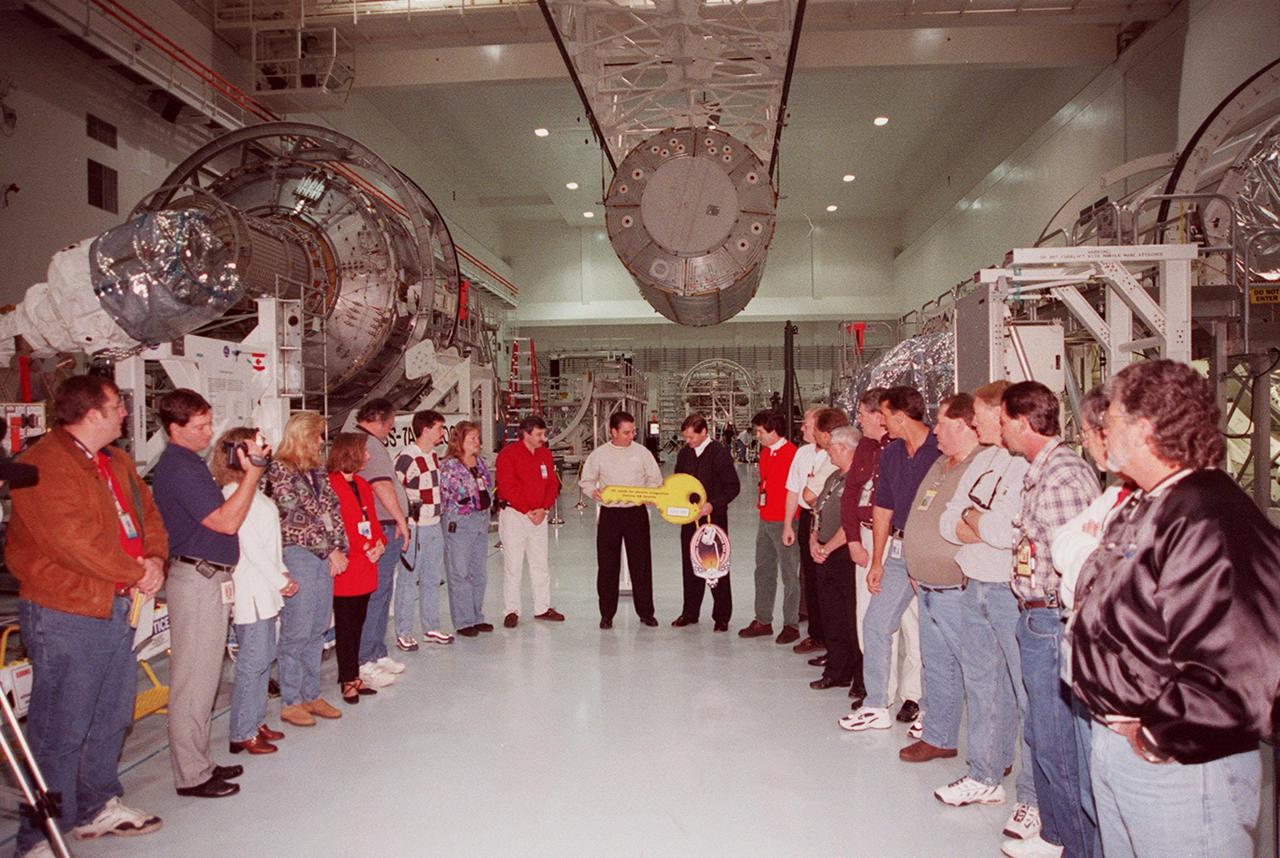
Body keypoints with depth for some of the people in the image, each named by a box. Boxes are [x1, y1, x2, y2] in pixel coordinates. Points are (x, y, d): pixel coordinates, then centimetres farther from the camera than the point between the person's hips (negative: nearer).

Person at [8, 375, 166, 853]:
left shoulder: (117, 462, 15)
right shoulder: (45, 465, -15)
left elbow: (148, 513, 14)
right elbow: (76, 540, -24)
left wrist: (155, 559, -6)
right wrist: (138, 573, -16)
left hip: (116, 607, 9)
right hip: (66, 614, -9)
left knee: (112, 715, 18)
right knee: (62, 729, -2)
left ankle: (97, 806, 35)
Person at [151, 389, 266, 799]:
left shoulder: (188, 463, 15)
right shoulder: (179, 468, -17)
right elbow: (226, 521, -21)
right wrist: (253, 471, -20)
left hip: (209, 579, 10)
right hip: (197, 580, -10)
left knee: (203, 678, 16)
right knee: (193, 680, -2)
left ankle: (199, 762, 27)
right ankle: (192, 775, 8)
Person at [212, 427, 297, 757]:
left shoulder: (252, 490, 14)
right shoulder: (236, 493, -15)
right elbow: (250, 546, -17)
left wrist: (281, 573, 8)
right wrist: (280, 580, -11)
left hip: (266, 589, 10)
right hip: (252, 591, -10)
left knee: (264, 658, 15)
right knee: (253, 662, -2)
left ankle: (256, 722, 25)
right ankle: (242, 734, 8)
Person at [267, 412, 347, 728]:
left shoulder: (318, 470, 14)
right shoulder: (279, 469, -7)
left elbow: (333, 509, 10)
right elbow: (295, 515, -12)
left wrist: (339, 548, -2)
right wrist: (330, 549, -10)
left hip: (326, 558, 7)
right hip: (297, 556, -7)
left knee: (318, 630, 12)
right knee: (296, 631, -2)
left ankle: (311, 695, 22)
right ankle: (290, 702, 10)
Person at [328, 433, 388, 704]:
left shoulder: (362, 484, 15)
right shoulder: (331, 485, -13)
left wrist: (379, 543, -2)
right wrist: (365, 548, -16)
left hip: (365, 567, 8)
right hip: (346, 568, -8)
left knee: (357, 623, 14)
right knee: (345, 625, 3)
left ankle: (351, 675, 23)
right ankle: (349, 680, 12)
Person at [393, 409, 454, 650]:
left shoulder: (434, 456, 12)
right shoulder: (406, 457, -16)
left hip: (434, 526, 8)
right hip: (414, 528, -8)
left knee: (432, 580, 14)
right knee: (408, 580, 0)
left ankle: (431, 629, 25)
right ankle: (403, 633, 9)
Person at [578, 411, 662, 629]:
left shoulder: (641, 452, 3)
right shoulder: (599, 454, 2)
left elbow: (655, 479, 9)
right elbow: (586, 480, 9)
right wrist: (594, 492, -12)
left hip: (636, 512, 0)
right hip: (609, 514, 0)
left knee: (641, 563, 4)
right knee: (607, 565, 4)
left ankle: (645, 612, 16)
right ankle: (607, 614, 16)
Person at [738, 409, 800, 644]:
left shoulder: (792, 453, -14)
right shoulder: (765, 452, 11)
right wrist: (761, 503, 13)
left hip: (784, 522, -8)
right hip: (765, 520, 8)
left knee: (789, 575, 2)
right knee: (763, 572, 14)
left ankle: (791, 625, 11)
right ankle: (763, 621, 23)